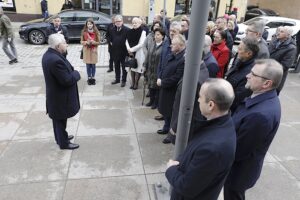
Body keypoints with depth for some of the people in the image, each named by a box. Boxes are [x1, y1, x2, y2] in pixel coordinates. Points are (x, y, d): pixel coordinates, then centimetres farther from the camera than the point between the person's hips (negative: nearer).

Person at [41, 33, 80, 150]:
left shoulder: (48, 54, 2)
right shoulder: (56, 60, -31)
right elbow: (67, 80, -28)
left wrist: (72, 72, -1)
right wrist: (76, 74, -12)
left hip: (55, 95, 10)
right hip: (60, 97, -10)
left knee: (58, 119, 24)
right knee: (61, 120, 8)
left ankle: (60, 137, 44)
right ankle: (64, 143, 27)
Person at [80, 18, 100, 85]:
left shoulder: (96, 32, -2)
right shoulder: (84, 32, 0)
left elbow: (98, 42, -1)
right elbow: (81, 41, 4)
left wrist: (94, 42, -19)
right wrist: (86, 42, -16)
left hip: (94, 50, 0)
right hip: (86, 50, 0)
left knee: (93, 65, 4)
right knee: (88, 65, 5)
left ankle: (93, 78, 18)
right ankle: (89, 78, 17)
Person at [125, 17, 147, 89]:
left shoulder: (143, 32, -10)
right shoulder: (130, 31, 6)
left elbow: (141, 44, -15)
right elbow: (127, 41, 6)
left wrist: (132, 49, -13)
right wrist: (129, 49, -11)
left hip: (139, 53, -5)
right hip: (130, 53, 5)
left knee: (138, 67, 0)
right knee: (132, 67, 10)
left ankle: (136, 83, 13)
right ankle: (132, 82, 21)